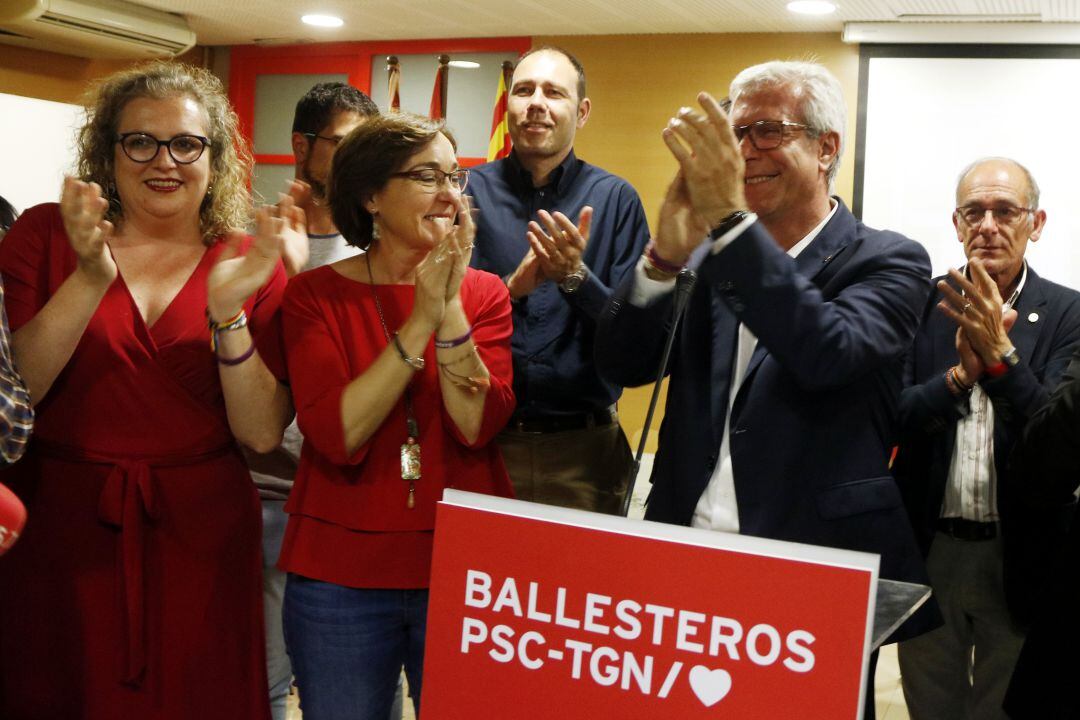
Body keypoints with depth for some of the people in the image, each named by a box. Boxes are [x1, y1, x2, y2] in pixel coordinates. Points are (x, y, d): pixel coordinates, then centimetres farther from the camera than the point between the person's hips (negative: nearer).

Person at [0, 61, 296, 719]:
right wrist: (90, 279, -22)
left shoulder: (251, 264, 0)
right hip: (58, 534, 0)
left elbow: (262, 434, -7)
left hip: (198, 540, 1)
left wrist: (228, 311, -20)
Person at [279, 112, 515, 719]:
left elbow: (478, 425, -13)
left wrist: (450, 305, -20)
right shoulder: (315, 293, -4)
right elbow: (337, 435, -17)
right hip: (339, 576, -1)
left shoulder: (485, 293, 1)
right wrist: (421, 320, -20)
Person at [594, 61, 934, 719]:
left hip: (811, 572, -3)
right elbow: (623, 364, -1)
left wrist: (728, 220, -26)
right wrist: (667, 252, -17)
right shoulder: (710, 255, 9)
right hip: (685, 558, 4)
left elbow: (830, 353, -23)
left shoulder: (889, 262, -3)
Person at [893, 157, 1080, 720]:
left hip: (1019, 554, -1)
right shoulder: (925, 304, -1)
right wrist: (960, 374, -25)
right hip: (928, 550, 2)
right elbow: (891, 417, -8)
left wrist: (1000, 354, -27)